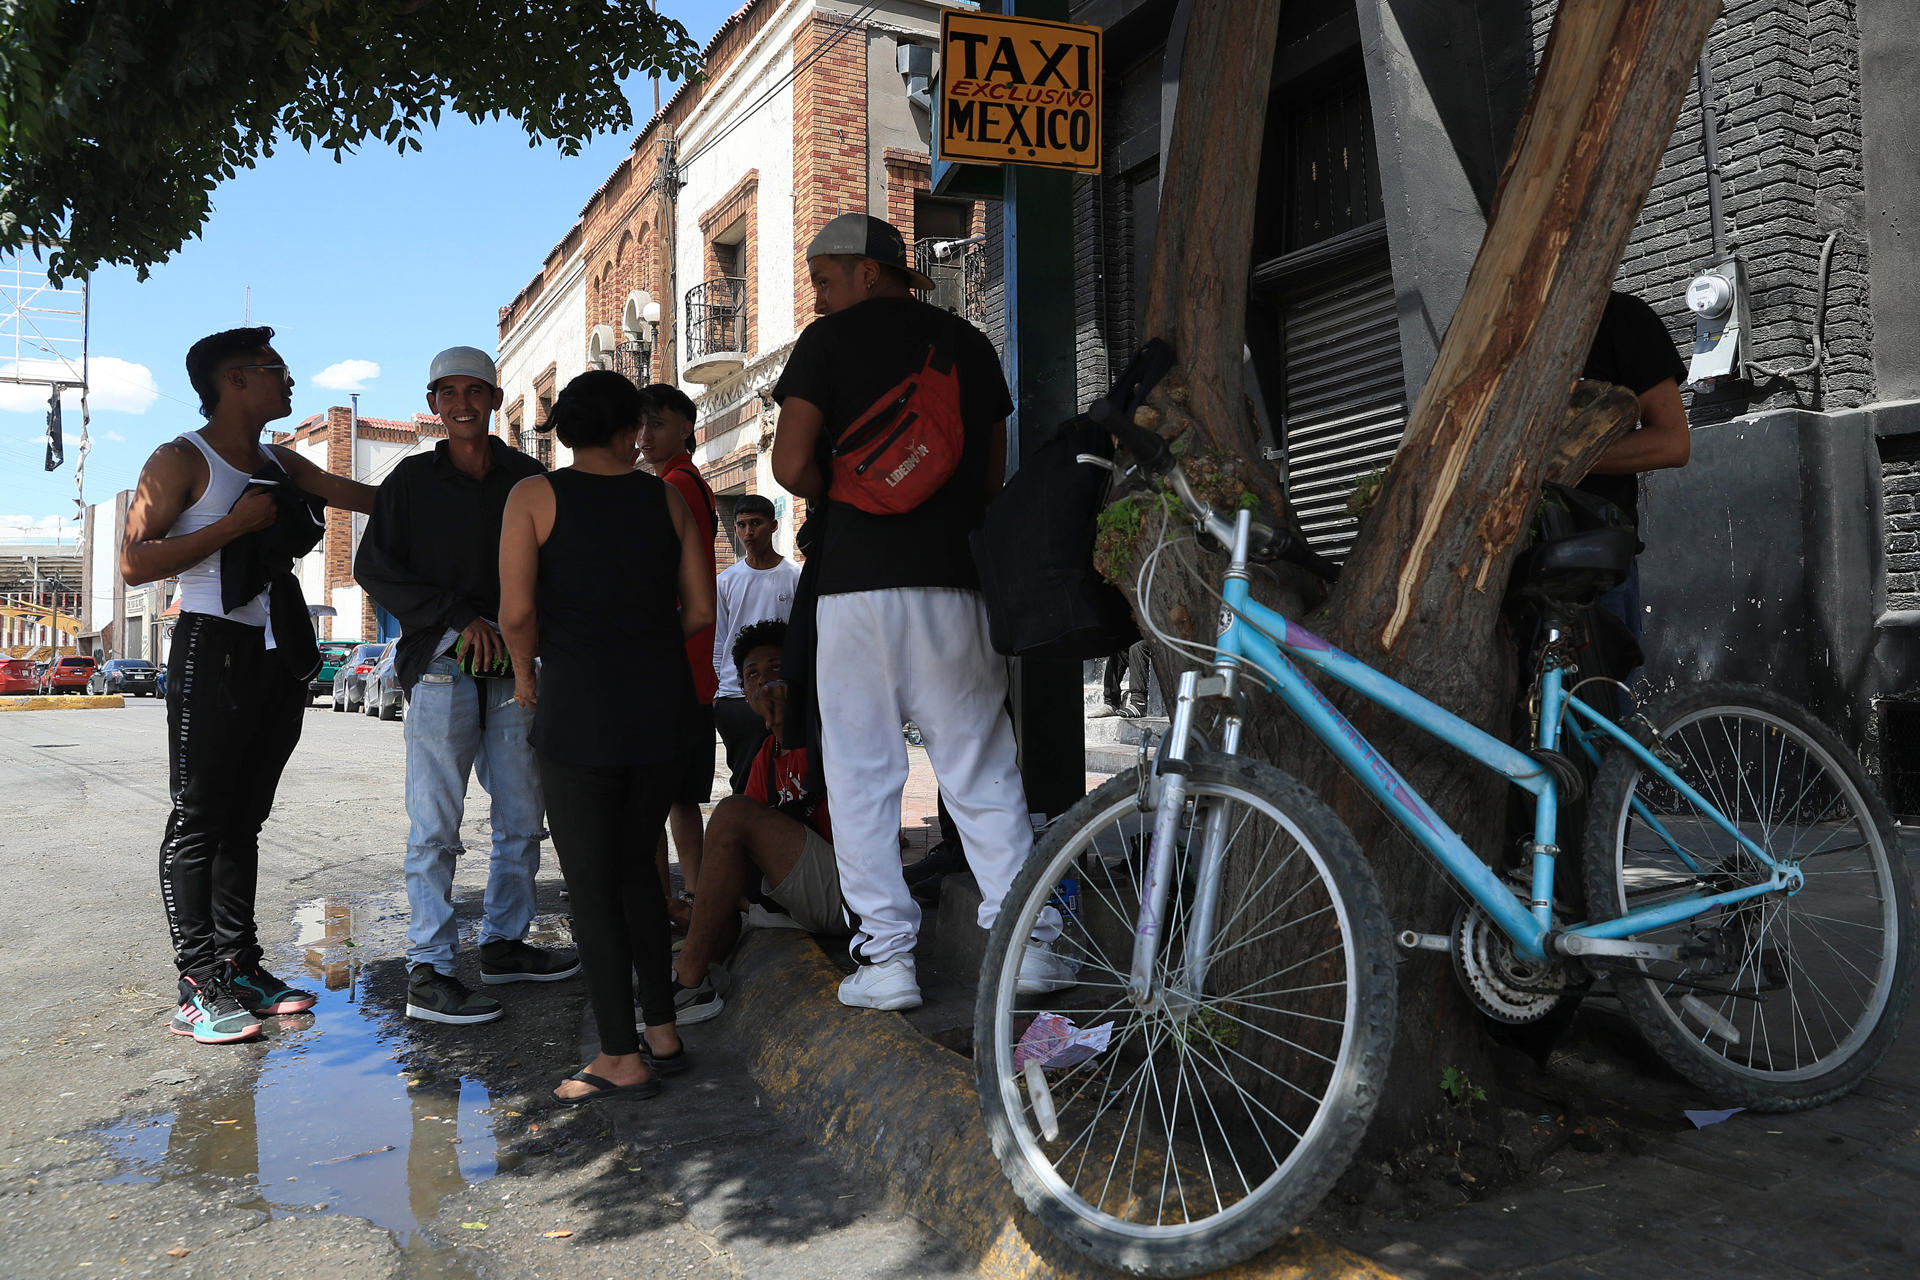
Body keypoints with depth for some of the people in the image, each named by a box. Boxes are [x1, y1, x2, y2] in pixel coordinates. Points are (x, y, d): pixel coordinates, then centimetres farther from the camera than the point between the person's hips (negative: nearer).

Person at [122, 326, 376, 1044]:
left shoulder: (278, 465, 17)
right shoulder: (182, 461, -4)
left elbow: (365, 495, 22)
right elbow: (133, 563, -11)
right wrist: (236, 524, -15)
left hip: (279, 653, 7)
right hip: (213, 646, -7)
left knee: (244, 818, 11)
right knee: (198, 821, -4)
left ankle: (239, 967, 17)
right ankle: (197, 990, -2)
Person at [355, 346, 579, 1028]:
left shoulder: (527, 477, 11)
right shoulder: (413, 479, 6)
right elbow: (374, 568, 1)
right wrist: (459, 617, -10)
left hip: (514, 666, 3)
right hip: (440, 665, -3)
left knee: (522, 817, 8)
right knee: (435, 825, -5)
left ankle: (504, 942, 23)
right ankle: (426, 973, 0)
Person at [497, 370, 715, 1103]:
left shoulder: (535, 496, -2)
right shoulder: (668, 499, 7)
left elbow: (517, 611, -11)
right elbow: (700, 612, 5)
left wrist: (526, 673, 7)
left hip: (579, 705, -4)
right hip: (664, 701, 4)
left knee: (590, 883, 6)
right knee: (634, 863, 20)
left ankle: (622, 1060, 8)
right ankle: (663, 1031, 22)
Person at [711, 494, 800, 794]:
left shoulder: (795, 577, 2)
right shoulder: (726, 581, 11)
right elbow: (719, 643, 15)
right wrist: (717, 691, 10)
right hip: (732, 696, 3)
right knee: (741, 778, 4)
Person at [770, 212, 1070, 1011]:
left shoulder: (831, 340, 2)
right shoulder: (970, 343, 16)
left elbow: (791, 465, -6)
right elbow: (994, 472, 17)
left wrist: (840, 499, 12)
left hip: (858, 581, -3)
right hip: (955, 579, 4)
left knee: (861, 773, 3)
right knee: (981, 768, 7)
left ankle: (885, 954, 2)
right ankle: (1025, 940, 5)